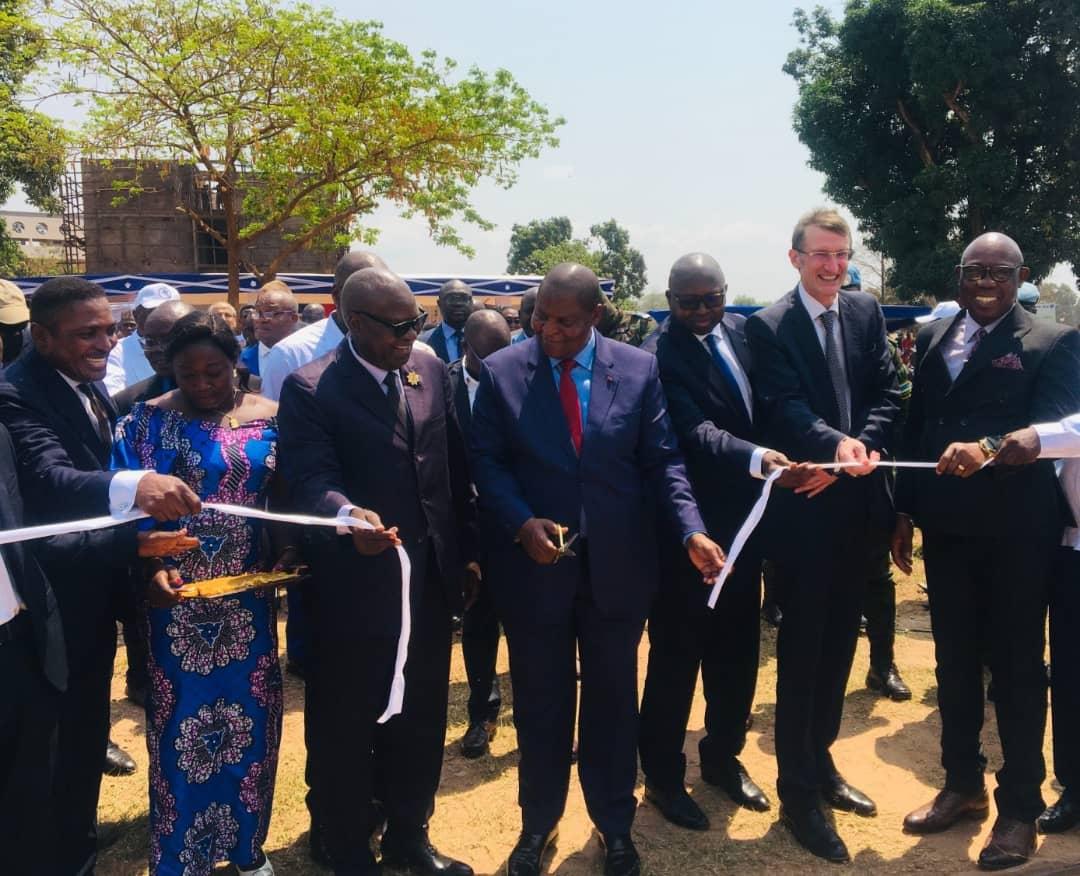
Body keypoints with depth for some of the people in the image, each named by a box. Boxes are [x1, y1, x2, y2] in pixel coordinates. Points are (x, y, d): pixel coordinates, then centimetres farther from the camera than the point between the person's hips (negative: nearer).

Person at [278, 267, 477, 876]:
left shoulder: (431, 370, 4)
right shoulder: (310, 389, -12)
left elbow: (455, 464, 8)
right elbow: (312, 478, -24)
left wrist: (467, 548, 8)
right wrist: (348, 514, -44)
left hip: (431, 579, 5)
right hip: (354, 588, -5)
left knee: (421, 720, 19)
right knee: (346, 728, 12)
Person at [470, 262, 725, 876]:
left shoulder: (639, 368, -3)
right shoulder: (501, 371, -4)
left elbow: (662, 459, -3)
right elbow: (487, 461, -3)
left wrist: (692, 530, -17)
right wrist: (522, 523, -19)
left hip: (618, 563, 1)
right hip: (533, 563, 0)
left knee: (613, 699, 15)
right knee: (541, 702, 14)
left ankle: (615, 825, 36)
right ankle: (539, 823, 36)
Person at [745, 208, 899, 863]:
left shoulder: (867, 312, 8)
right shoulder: (769, 326, -8)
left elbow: (886, 392, 1)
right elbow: (786, 408, -19)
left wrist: (865, 444, -17)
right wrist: (836, 444, -37)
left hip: (860, 500, 6)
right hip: (807, 504, -5)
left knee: (840, 640, 16)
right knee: (802, 646, 2)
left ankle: (820, 760, 33)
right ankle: (797, 790, 13)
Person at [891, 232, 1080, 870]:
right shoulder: (933, 338, 10)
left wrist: (987, 449, -38)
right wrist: (905, 512, 8)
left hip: (1017, 531, -5)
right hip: (946, 527, 5)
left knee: (1017, 667, 6)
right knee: (954, 660, 15)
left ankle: (1020, 808, 22)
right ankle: (963, 785, 33)